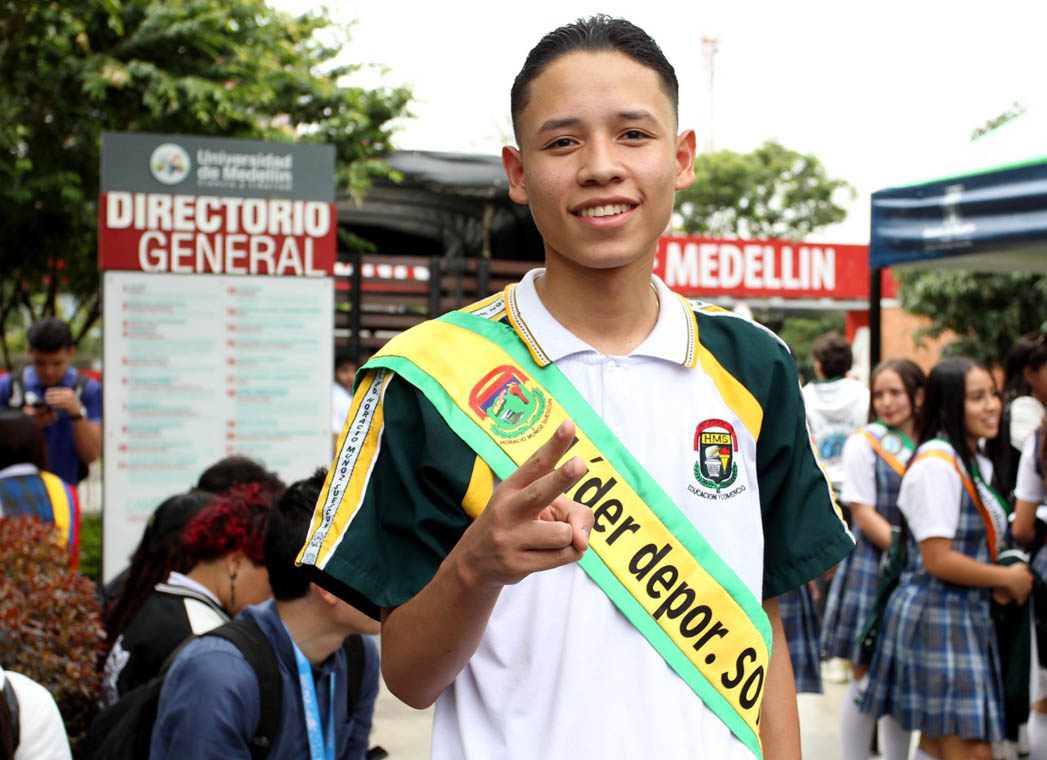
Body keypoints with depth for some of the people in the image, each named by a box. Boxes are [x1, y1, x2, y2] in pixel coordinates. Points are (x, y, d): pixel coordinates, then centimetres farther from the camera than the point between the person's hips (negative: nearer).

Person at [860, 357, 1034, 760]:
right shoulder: (936, 464, -16)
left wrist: (998, 583, 3)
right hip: (936, 616, -9)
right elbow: (937, 560, -20)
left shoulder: (978, 464, 15)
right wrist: (1007, 578, -8)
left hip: (969, 615, 9)